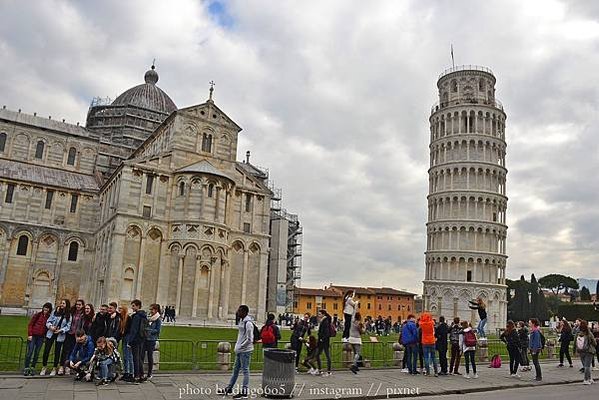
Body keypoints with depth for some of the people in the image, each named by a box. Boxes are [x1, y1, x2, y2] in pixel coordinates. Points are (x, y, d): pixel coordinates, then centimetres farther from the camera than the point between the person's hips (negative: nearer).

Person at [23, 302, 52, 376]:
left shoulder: (49, 317, 6)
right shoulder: (37, 315, -1)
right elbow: (30, 324, 0)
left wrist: (46, 336, -1)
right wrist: (30, 334, -6)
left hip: (41, 337, 3)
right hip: (33, 336, -3)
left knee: (37, 353, 5)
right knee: (30, 352, -5)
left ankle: (32, 368, 15)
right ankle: (26, 368, 4)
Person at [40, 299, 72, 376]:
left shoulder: (69, 315, -2)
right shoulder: (55, 311, 1)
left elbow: (68, 326, -4)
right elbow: (48, 321, 3)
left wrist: (60, 330, -17)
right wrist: (50, 326, -16)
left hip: (60, 336, -1)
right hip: (50, 334, 1)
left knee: (57, 352, 7)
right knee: (46, 351, 2)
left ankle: (54, 369, 20)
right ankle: (43, 367, 18)